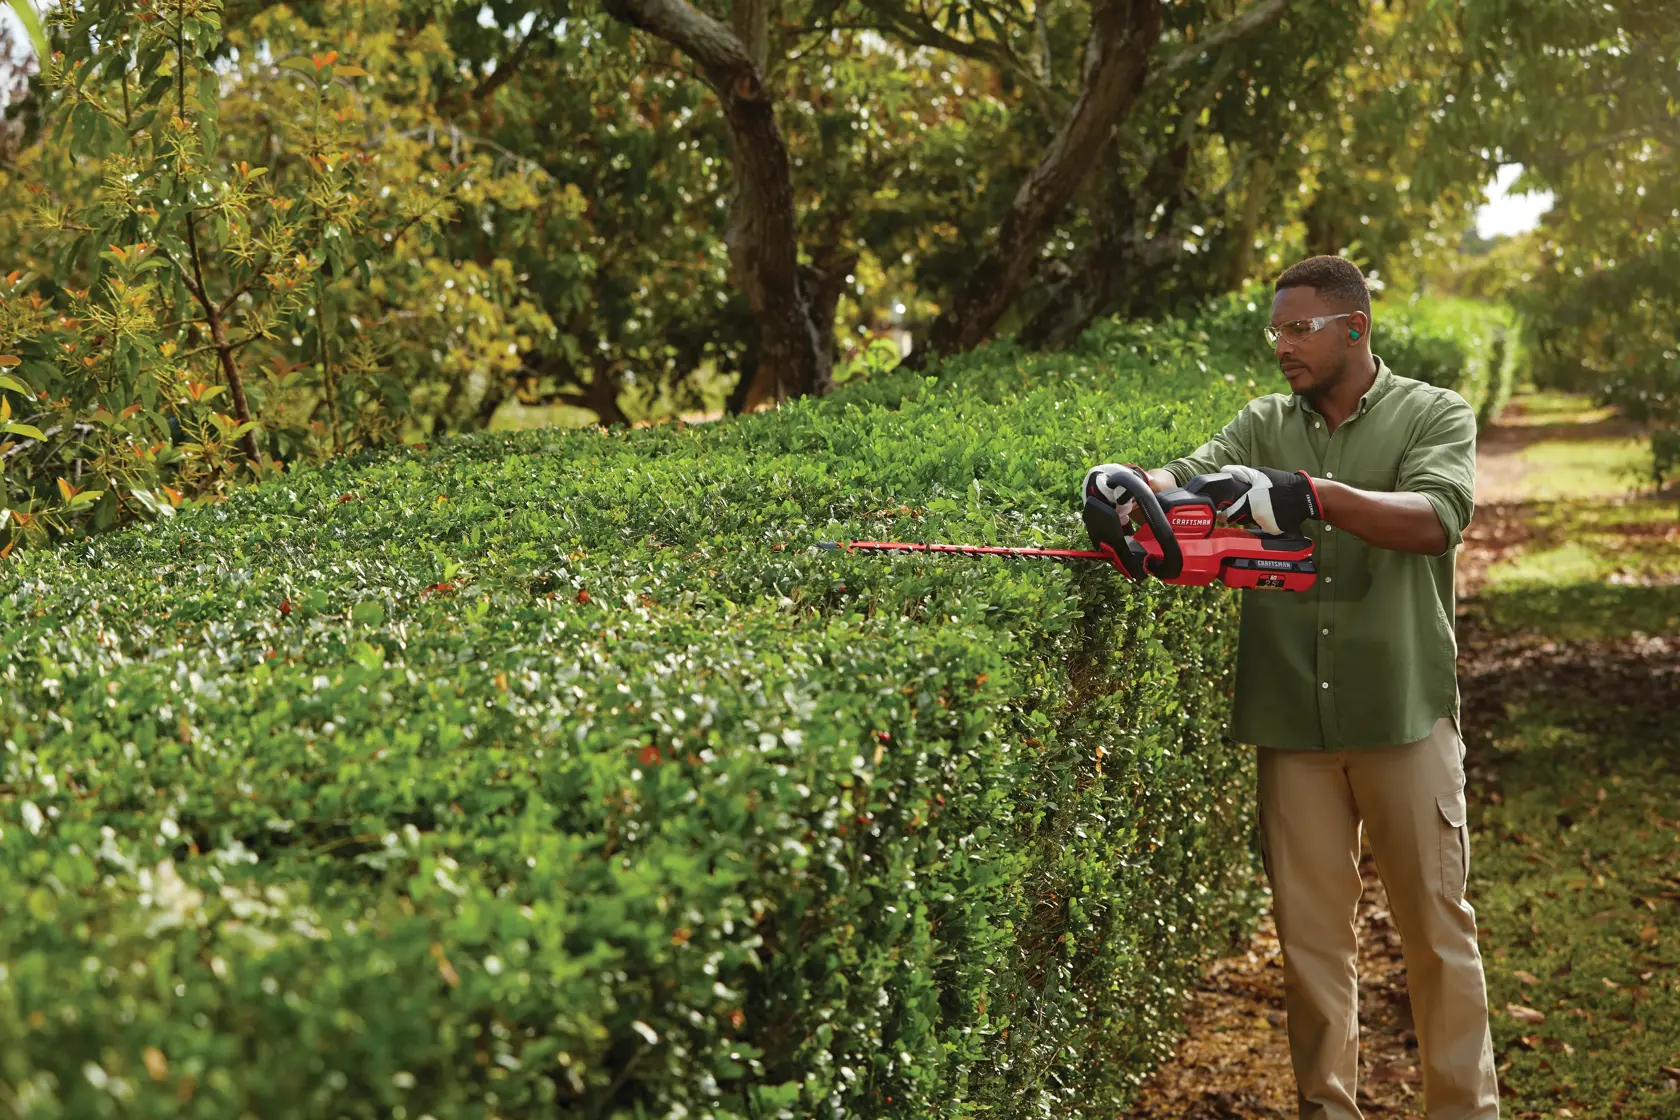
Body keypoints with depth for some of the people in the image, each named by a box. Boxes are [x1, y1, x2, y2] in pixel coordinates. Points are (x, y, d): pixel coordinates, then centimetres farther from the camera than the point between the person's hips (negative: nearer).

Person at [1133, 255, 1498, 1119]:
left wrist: (1314, 494, -33)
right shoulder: (1263, 425, 11)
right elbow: (1190, 474, -7)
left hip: (1403, 716, -3)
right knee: (1309, 930, 9)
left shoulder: (1434, 416, 0)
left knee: (1437, 927, 6)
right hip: (1292, 722, 3)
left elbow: (1437, 521, -19)